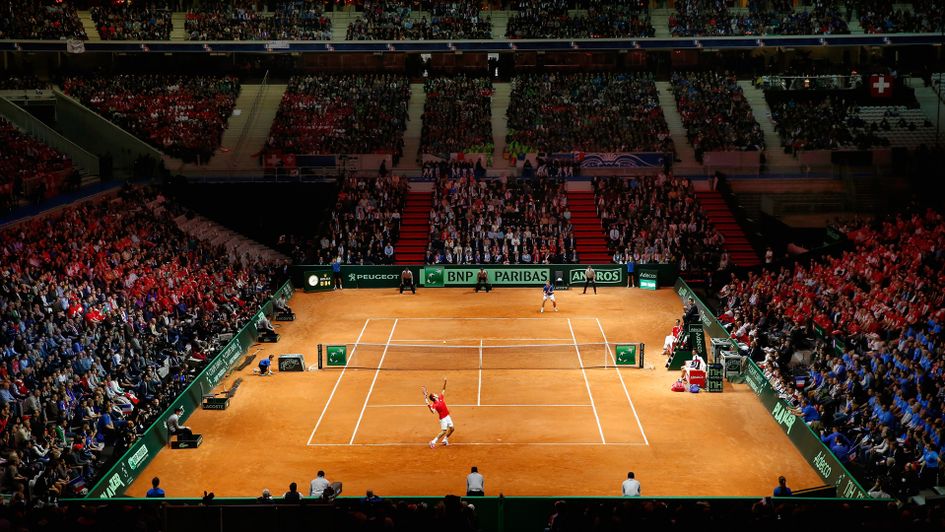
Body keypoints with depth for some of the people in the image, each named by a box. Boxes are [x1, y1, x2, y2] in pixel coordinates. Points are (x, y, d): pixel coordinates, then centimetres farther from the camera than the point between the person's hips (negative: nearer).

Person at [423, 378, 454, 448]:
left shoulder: (440, 398, 2)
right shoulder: (434, 404, -18)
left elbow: (443, 390, 7)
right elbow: (433, 411, -35)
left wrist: (445, 383, -4)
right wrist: (429, 406, -48)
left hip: (447, 416, 7)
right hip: (443, 418, -7)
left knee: (451, 428, 8)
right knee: (444, 431, -11)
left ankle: (445, 440, 25)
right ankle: (433, 442, -6)